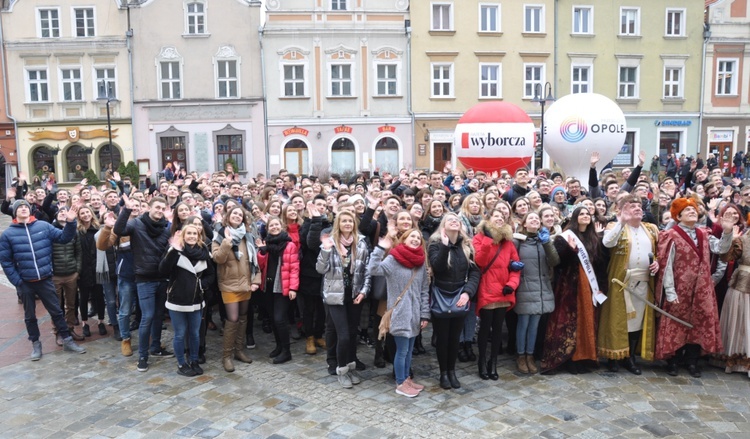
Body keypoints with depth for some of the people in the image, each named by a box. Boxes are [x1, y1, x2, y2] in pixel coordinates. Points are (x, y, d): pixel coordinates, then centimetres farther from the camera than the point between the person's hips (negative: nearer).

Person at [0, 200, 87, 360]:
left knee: (56, 311, 9)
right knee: (30, 315, 15)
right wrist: (17, 282, -8)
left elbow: (64, 238, -4)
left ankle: (67, 340, 20)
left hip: (45, 279, 0)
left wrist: (70, 222, -22)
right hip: (25, 282, 0)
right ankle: (35, 344, 30)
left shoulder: (44, 226, -2)